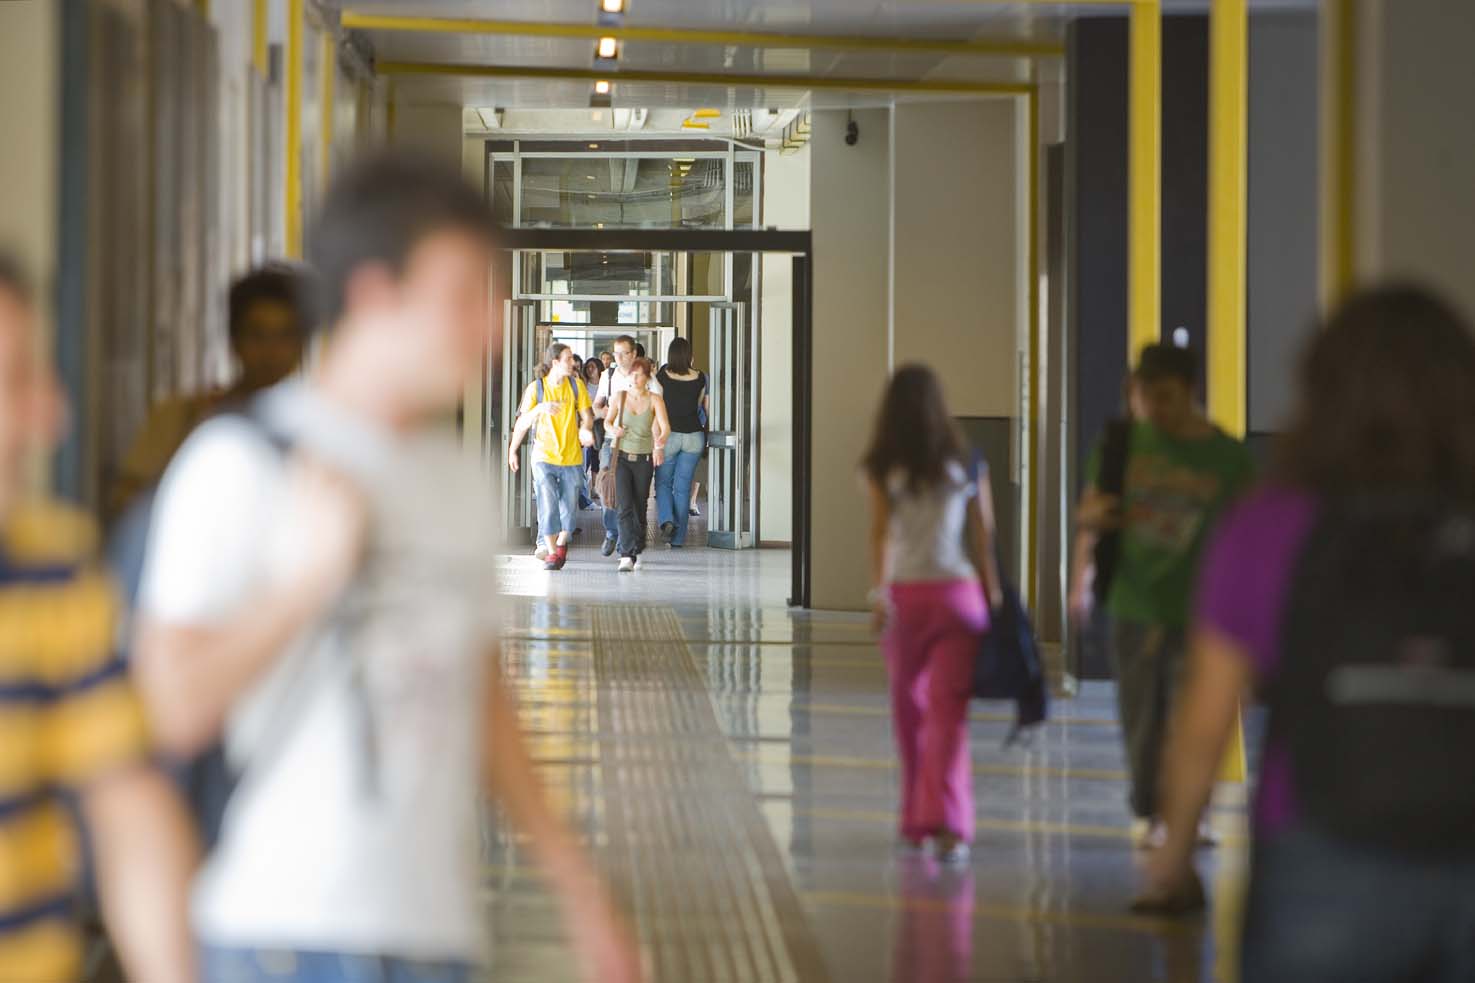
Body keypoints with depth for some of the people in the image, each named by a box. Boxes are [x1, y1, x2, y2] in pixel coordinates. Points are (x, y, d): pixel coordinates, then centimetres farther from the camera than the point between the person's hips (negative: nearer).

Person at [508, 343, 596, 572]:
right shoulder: (536, 388, -3)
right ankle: (552, 553, 1)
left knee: (569, 508, 7)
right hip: (544, 456, -2)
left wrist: (586, 429, -18)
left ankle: (561, 544, 32)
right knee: (548, 505, -11)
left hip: (572, 457, 2)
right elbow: (522, 423, -2)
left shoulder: (576, 386, 3)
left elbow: (587, 414, 1)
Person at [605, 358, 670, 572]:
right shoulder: (620, 397, 0)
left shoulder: (654, 400, -4)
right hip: (622, 456, -1)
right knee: (625, 507, -13)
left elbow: (665, 427, -14)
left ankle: (638, 549, 33)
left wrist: (660, 443, -35)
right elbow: (607, 421, 9)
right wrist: (613, 430, -15)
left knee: (640, 507, 11)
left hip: (644, 459, 1)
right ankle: (626, 555, -20)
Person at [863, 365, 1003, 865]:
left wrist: (879, 593, -12)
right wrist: (992, 592, 12)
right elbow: (983, 532, 6)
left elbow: (880, 531, -8)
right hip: (959, 592, 0)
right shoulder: (964, 463, 6)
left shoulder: (881, 469, 1)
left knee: (909, 704, 15)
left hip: (904, 593, 0)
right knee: (949, 710, -5)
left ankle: (916, 820, 24)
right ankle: (947, 821, -19)